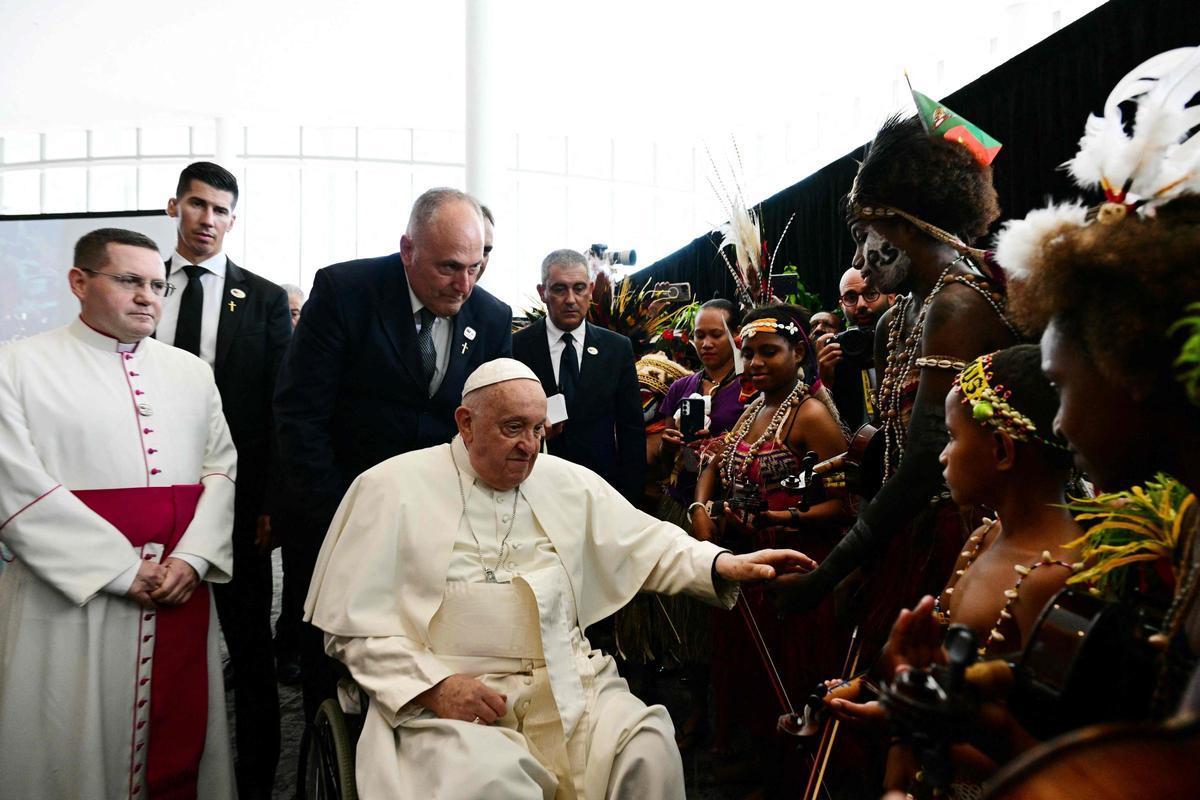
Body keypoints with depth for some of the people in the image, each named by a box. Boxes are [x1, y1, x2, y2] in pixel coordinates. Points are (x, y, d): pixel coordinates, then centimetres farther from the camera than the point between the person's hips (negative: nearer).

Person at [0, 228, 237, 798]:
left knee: (179, 748, 10)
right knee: (74, 751, 6)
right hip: (72, 596, -3)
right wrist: (124, 571, -13)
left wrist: (192, 558, -10)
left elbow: (222, 468, 6)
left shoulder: (191, 372, 12)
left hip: (182, 592, 4)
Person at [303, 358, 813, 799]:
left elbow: (643, 543, 9)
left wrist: (723, 565, -9)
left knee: (649, 749, -17)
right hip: (444, 695, -4)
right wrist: (432, 684, -14)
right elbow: (353, 622, -2)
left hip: (565, 681, 4)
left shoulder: (569, 483, 11)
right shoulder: (393, 488, -1)